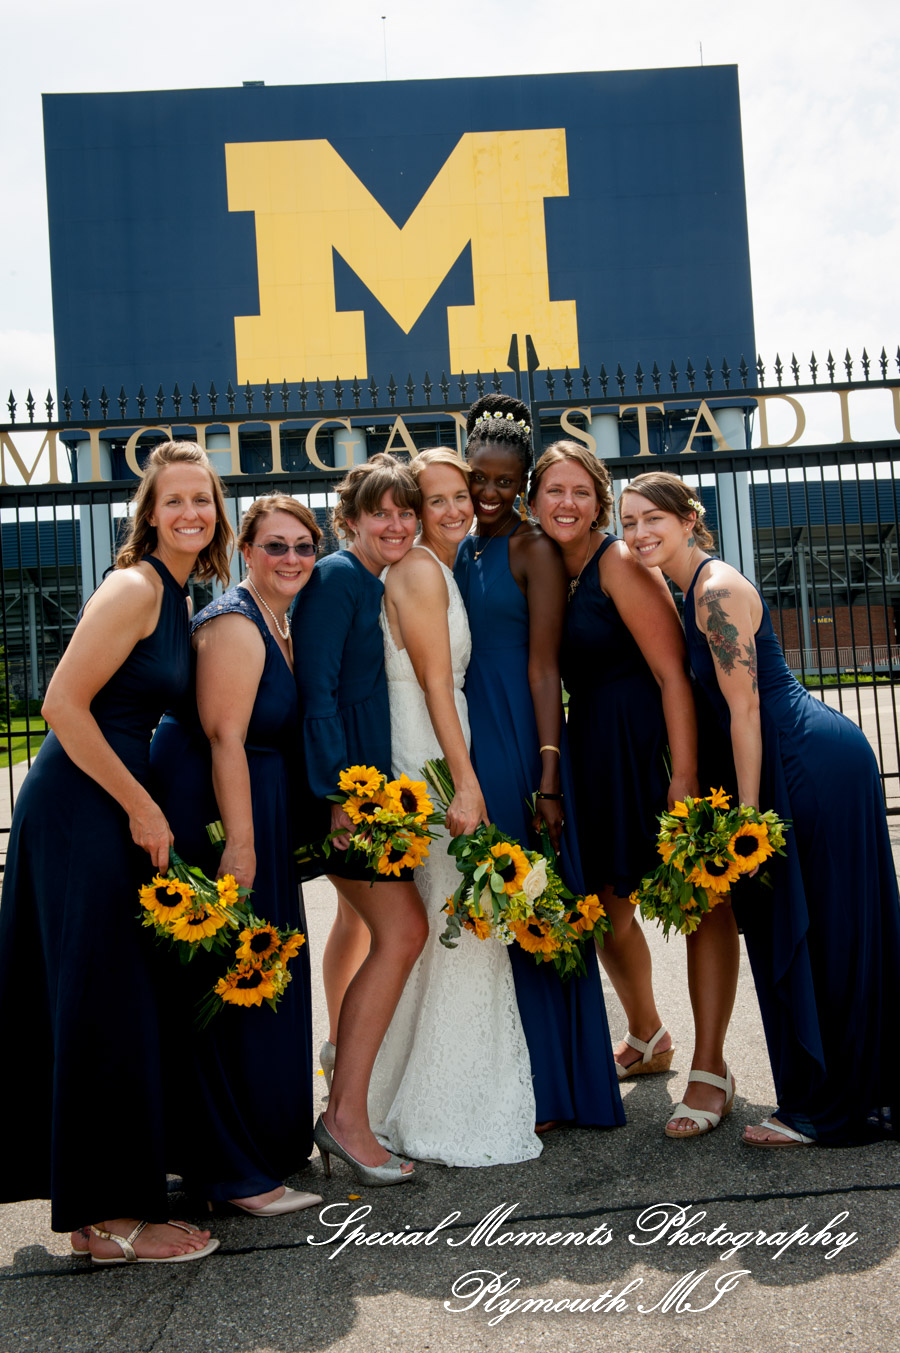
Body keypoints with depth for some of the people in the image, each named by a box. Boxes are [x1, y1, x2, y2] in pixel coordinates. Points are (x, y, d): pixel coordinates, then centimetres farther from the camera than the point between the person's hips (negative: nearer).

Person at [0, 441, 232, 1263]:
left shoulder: (175, 595, 14)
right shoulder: (133, 587, -14)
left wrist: (147, 808, 13)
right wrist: (142, 809, -15)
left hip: (115, 807, 9)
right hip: (80, 809, -9)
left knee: (112, 1003, 15)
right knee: (104, 1004, -3)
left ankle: (98, 1203, 29)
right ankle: (112, 1218, 9)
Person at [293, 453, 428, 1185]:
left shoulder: (391, 585, 14)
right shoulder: (336, 577, -13)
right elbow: (316, 690, -20)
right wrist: (339, 791, -26)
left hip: (374, 775, 10)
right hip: (346, 775, -10)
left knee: (361, 917, 25)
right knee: (402, 931, -15)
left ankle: (345, 1054, 46)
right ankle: (347, 1113, -11)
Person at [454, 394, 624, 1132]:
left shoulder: (534, 551, -5)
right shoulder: (455, 552, 13)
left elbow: (543, 668, -11)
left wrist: (548, 778, -16)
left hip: (517, 741, -6)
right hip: (461, 744, 6)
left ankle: (549, 1089, 13)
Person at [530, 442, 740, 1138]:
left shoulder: (620, 563, -12)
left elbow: (672, 671, -18)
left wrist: (684, 772, -25)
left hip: (657, 739, -8)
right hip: (594, 747, 8)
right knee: (602, 903, 14)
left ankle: (709, 1068, 9)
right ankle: (648, 1037, 38)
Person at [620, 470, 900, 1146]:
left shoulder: (717, 590, -16)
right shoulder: (699, 588, 14)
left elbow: (744, 709, -19)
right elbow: (730, 703, 18)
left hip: (814, 763, -10)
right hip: (823, 759, 10)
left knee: (814, 932, -1)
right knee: (838, 930, 16)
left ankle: (825, 1110, 12)